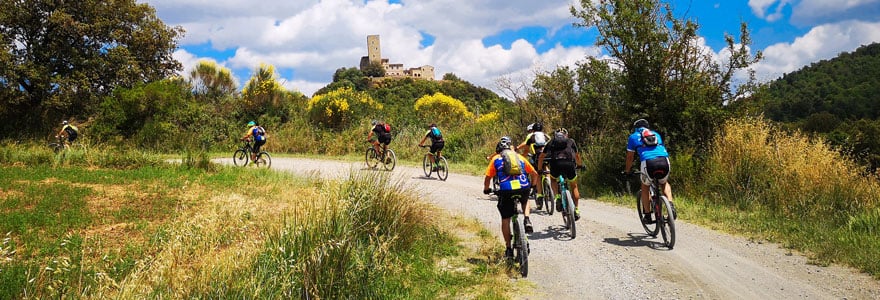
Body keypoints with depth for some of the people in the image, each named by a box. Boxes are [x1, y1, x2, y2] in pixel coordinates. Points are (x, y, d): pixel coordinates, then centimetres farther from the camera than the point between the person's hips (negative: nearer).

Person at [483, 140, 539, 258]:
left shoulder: (496, 159, 18)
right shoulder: (519, 157, 24)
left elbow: (488, 178, 12)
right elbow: (534, 174, 26)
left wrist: (486, 189, 31)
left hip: (506, 190, -2)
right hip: (524, 188, 2)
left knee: (505, 219, 14)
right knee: (525, 201, 37)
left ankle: (508, 248, 17)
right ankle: (527, 221, 13)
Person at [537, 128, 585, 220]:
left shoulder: (551, 142, 29)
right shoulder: (571, 141, 29)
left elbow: (541, 157, 30)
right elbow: (577, 156, 38)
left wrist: (539, 169, 40)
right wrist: (580, 164, 55)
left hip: (555, 164, 0)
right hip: (569, 163, 0)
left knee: (553, 180, 31)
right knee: (574, 186, 23)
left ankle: (558, 197, 7)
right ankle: (576, 210, 20)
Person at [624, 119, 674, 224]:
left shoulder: (633, 137, 25)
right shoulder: (656, 134, 33)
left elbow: (630, 157, 29)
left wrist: (627, 171, 45)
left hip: (648, 162, -3)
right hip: (664, 160, 3)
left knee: (645, 187, 24)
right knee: (664, 183, 32)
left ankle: (647, 216, 21)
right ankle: (671, 206, 9)